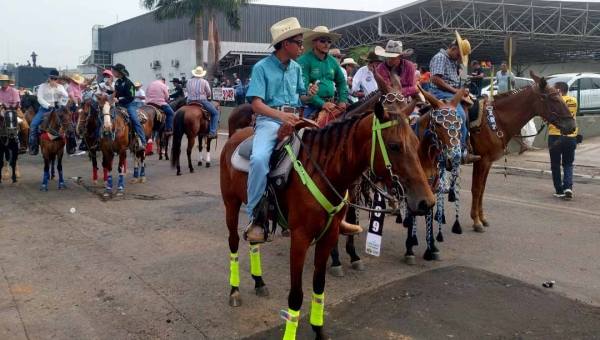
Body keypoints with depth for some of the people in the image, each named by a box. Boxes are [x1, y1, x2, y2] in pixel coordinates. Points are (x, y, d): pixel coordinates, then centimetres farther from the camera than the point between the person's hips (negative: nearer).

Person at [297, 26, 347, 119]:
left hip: (330, 104, 6)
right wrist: (321, 103, -25)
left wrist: (342, 101, 6)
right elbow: (303, 87, -18)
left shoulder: (333, 61, 11)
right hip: (311, 105, -6)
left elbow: (341, 82, 21)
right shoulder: (304, 61, -9)